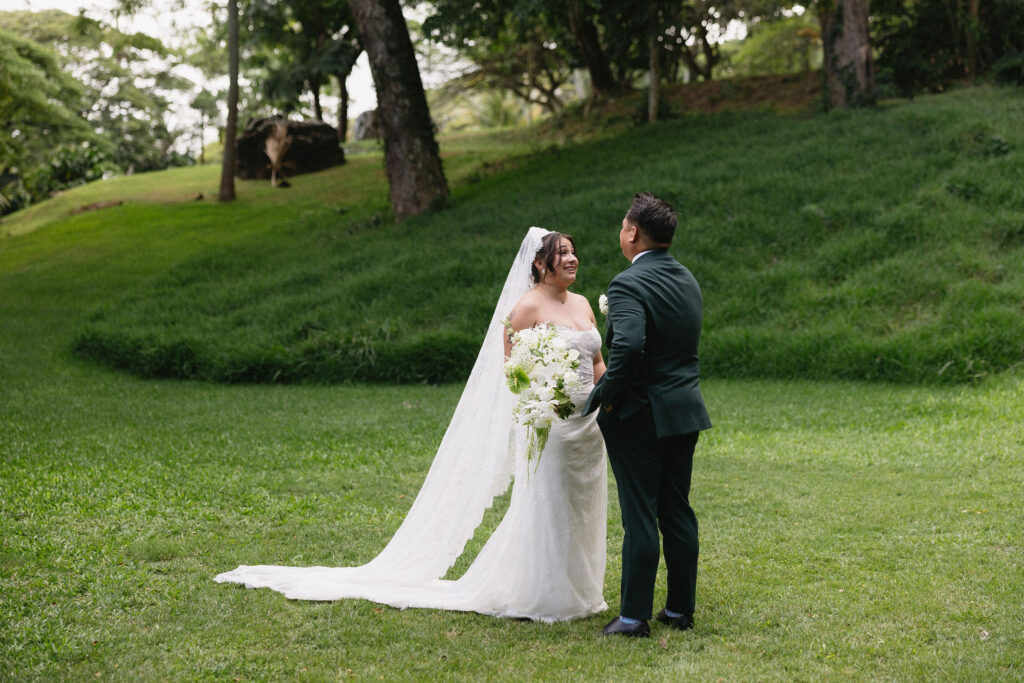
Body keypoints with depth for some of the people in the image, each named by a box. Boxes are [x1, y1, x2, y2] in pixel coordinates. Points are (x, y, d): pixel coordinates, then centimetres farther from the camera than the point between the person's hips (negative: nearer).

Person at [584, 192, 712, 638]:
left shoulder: (629, 285, -17)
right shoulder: (687, 280, 9)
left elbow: (628, 347, -33)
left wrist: (605, 397, -17)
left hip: (639, 417, -7)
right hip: (684, 412, 7)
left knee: (640, 518, -2)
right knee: (678, 513, 13)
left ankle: (634, 617, 5)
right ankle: (681, 609, 20)